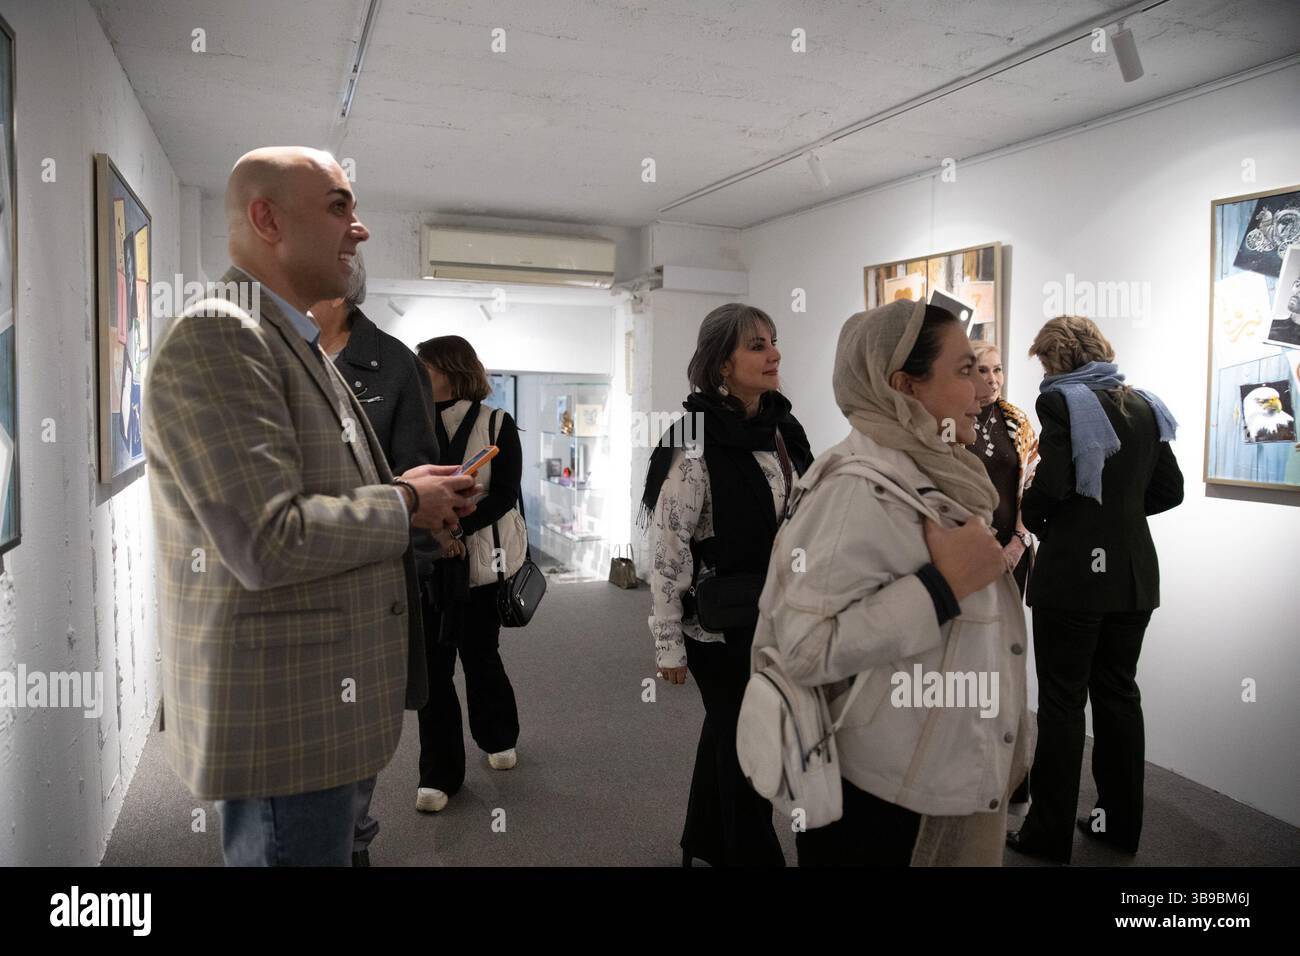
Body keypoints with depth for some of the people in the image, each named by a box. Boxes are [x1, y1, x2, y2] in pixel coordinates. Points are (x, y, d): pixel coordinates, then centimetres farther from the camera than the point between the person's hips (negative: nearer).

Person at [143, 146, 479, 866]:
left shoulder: (296, 343, 14)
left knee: (332, 842, 23)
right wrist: (404, 503, -13)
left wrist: (412, 492, 5)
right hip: (277, 717, -10)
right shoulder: (215, 337, -18)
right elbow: (268, 543, -27)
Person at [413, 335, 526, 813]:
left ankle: (499, 737, 38)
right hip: (426, 561, 2)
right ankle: (439, 773, 12)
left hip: (478, 558, -2)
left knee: (480, 653, 10)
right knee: (432, 663, 1)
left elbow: (505, 495, -7)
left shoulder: (497, 425, -2)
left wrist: (455, 528, -20)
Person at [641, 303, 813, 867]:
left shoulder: (783, 428, 4)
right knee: (744, 745, 4)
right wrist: (669, 645, -16)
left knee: (729, 732, 21)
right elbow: (667, 550, -17)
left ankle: (706, 842, 40)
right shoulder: (697, 439, -18)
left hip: (778, 617, 7)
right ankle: (751, 853, 25)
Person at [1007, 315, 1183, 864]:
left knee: (1062, 702, 1)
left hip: (1073, 572, -7)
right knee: (1119, 693, 16)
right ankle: (1121, 823, 27)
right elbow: (1169, 489, 11)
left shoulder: (1062, 400, -11)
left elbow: (1052, 485, -20)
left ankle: (1050, 834, 11)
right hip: (1134, 574, 7)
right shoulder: (1144, 406, 9)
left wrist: (1031, 516, -1)